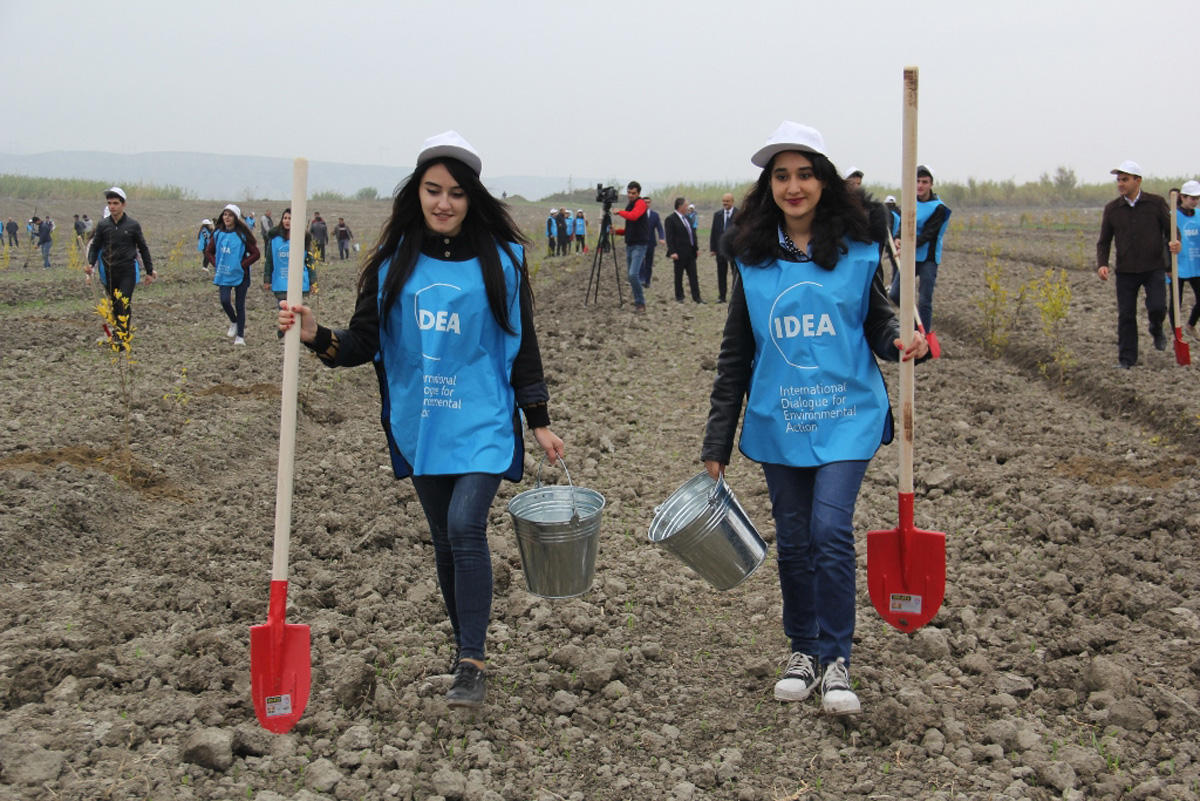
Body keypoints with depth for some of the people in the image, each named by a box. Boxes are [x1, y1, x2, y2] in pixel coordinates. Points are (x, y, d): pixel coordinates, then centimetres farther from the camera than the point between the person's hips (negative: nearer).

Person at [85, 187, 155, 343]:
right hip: (109, 273, 3)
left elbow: (143, 248, 8)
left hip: (127, 272, -3)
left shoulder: (132, 225, 0)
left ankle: (122, 339, -13)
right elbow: (95, 246, 13)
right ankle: (120, 334, 22)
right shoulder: (102, 225, 5)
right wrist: (91, 263, -5)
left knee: (124, 305, -13)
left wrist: (149, 271, 9)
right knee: (114, 306, 8)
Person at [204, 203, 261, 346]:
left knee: (239, 305, 2)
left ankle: (240, 336, 11)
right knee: (225, 301, -11)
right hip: (223, 275, 3)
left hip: (240, 275, -3)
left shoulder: (243, 235, -7)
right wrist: (216, 264, 1)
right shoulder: (218, 233, 4)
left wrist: (242, 265, -13)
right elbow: (209, 251, 16)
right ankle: (234, 322, 19)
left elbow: (255, 253, -6)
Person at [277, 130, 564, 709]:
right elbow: (364, 343, 1)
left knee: (465, 527, -19)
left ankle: (471, 665, -12)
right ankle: (467, 653, 27)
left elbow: (522, 345, 4)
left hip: (483, 423, -3)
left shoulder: (501, 258, -2)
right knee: (445, 540, 12)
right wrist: (316, 336, -19)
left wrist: (540, 422, 4)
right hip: (419, 427, 3)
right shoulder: (395, 260, 3)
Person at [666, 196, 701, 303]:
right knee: (679, 275, 4)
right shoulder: (671, 219, -9)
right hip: (680, 253, -7)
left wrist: (696, 248, 13)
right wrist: (672, 252, -21)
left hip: (690, 252, 7)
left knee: (693, 275, 6)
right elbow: (669, 237, -14)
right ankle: (679, 297, 12)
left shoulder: (687, 218, 14)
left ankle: (696, 297, 8)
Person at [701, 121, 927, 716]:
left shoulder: (857, 252, -2)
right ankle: (802, 650, 28)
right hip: (778, 422, 2)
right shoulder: (751, 258, 2)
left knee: (831, 530, -13)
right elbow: (735, 354, 6)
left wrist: (902, 344, -16)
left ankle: (836, 659, 3)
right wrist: (717, 442, 4)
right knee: (793, 540, 9)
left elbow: (878, 323, 9)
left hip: (846, 416, -2)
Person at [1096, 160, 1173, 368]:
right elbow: (1104, 241, 8)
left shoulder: (1156, 203, -1)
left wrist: (1174, 243, -19)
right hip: (1125, 271, 2)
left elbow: (1171, 229, 4)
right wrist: (1102, 264, -8)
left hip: (1154, 268, -2)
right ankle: (1126, 359, 11)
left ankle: (1157, 330, 20)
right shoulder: (1112, 208, 4)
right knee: (1125, 315, 1)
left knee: (1157, 307, -15)